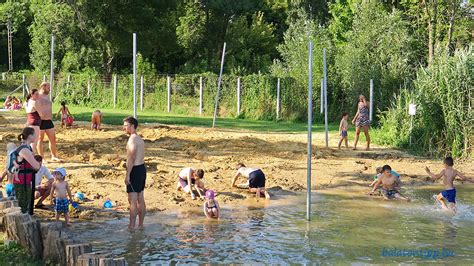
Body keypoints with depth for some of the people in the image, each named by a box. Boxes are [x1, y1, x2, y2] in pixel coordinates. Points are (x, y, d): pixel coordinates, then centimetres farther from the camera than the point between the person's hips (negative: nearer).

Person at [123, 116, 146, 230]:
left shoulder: (132, 139, -15)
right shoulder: (140, 139, 15)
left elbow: (131, 158, -21)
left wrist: (127, 175, -21)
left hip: (135, 170, -10)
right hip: (142, 168, 10)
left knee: (132, 200, -6)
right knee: (140, 199, 14)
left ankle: (131, 227, -4)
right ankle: (141, 225, 20)